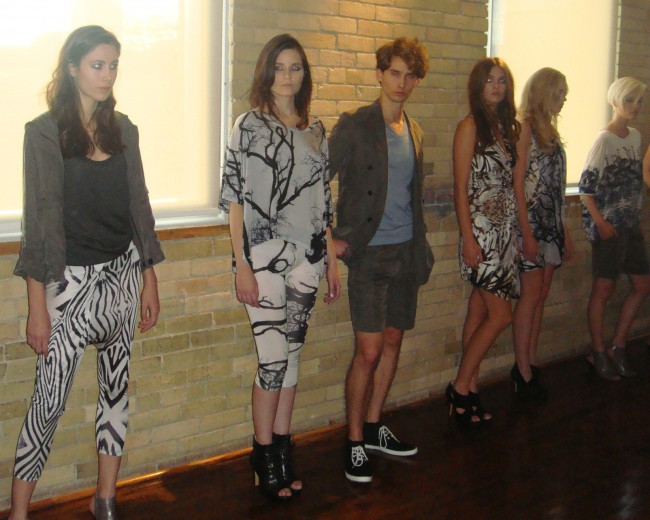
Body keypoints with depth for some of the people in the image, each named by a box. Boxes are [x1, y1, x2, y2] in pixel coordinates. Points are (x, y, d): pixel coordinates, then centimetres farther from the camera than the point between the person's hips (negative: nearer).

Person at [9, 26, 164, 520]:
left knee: (117, 386, 11)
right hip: (71, 279, -5)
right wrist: (37, 306, -13)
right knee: (50, 399, -3)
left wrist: (150, 280, 11)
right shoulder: (45, 131, -8)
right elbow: (39, 219, -10)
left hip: (122, 273, 5)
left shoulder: (123, 129, 7)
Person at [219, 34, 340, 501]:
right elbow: (234, 199, -6)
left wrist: (332, 261, 13)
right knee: (274, 359, -5)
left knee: (292, 355, 10)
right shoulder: (250, 126, -3)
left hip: (306, 256, 5)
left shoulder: (316, 130, 11)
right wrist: (242, 264, -12)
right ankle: (265, 455, 12)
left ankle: (282, 449, 21)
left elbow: (323, 201, 15)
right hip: (264, 256, -5)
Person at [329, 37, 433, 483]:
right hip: (368, 253, -6)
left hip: (406, 252, 7)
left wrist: (421, 248, 15)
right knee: (369, 351, -7)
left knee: (392, 343, 13)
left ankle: (374, 428, 28)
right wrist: (333, 238, -12)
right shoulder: (354, 126, -8)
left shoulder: (414, 132, 12)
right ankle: (354, 443, 7)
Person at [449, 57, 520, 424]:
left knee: (480, 313, 9)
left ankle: (470, 389, 15)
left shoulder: (508, 128, 14)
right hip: (482, 231, -7)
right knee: (500, 315, -8)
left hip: (505, 229, 7)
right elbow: (461, 187, -11)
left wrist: (522, 230, 13)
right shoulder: (470, 126, -7)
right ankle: (461, 387, 5)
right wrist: (468, 239, -15)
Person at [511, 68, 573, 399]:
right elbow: (518, 184, -14)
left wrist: (565, 232, 17)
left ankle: (530, 364, 16)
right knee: (531, 294, -6)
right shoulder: (525, 128, -8)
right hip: (531, 220, -8)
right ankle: (523, 372, -1)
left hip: (552, 223, 8)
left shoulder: (550, 131, 16)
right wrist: (527, 232, -18)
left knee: (541, 296, 9)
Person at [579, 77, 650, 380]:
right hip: (608, 225, -8)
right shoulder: (604, 140, -12)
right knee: (604, 289, 0)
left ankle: (617, 348, 22)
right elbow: (586, 186, -13)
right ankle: (599, 354, 12)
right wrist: (600, 222, -18)